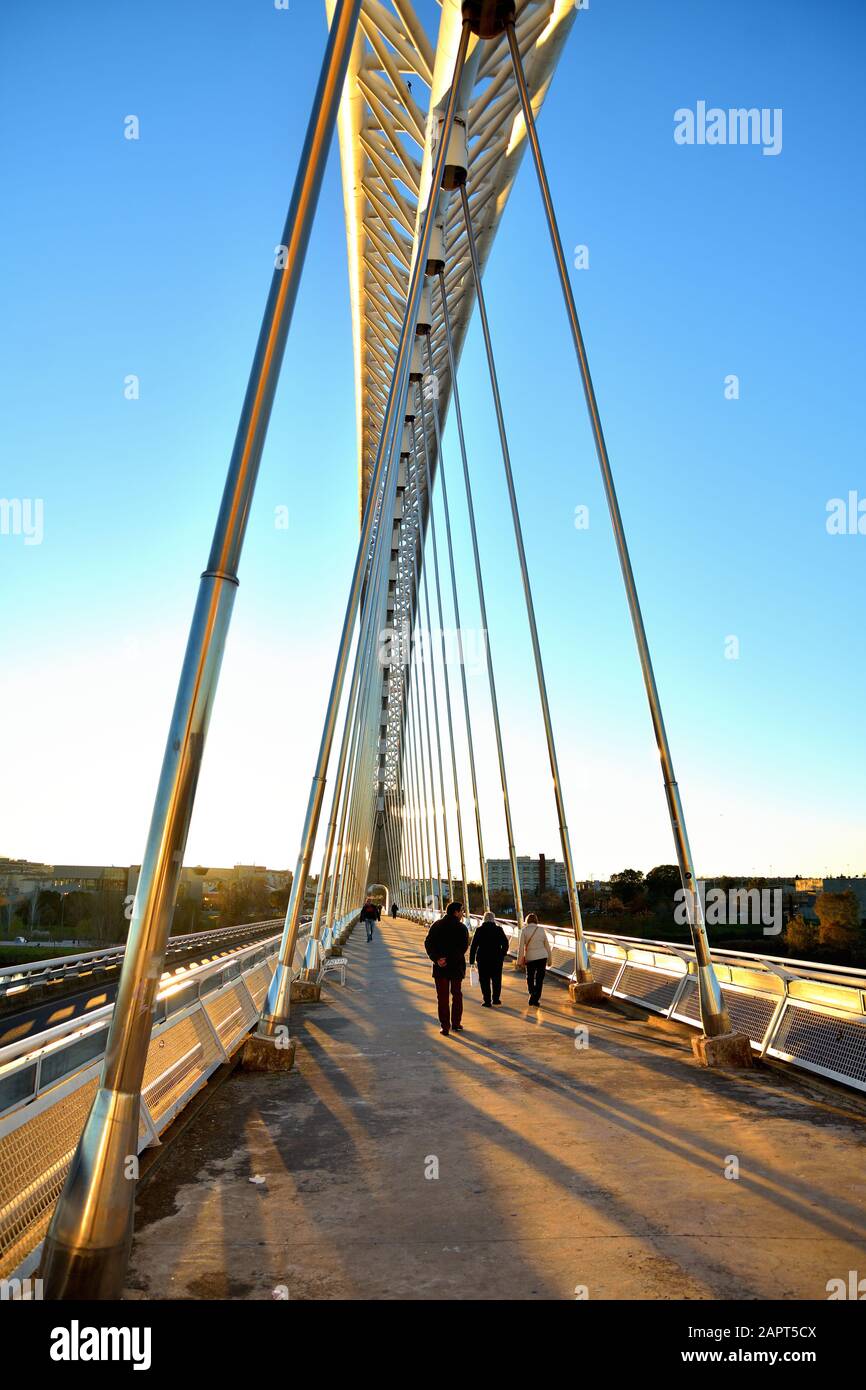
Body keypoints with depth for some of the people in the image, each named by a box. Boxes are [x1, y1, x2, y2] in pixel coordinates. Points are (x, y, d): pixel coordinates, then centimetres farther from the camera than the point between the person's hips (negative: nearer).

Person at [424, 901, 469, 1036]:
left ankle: (445, 1026, 8)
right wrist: (450, 959, -20)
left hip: (440, 967, 2)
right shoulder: (461, 928, -9)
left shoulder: (436, 926, 1)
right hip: (457, 966, -1)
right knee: (457, 995, 17)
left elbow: (428, 943, -7)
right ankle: (456, 1024, 22)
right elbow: (464, 947, -20)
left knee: (442, 997, 9)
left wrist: (437, 958, -16)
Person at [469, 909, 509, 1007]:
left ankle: (487, 1001, 3)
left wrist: (471, 959, -1)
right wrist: (502, 954, 14)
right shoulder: (499, 929, -1)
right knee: (496, 979, 16)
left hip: (483, 959, -2)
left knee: (484, 981, 5)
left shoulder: (479, 930, -4)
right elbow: (505, 943, 2)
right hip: (497, 959, 2)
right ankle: (496, 999, 22)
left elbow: (474, 945, -5)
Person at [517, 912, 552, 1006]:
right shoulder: (541, 929, 3)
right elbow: (547, 946, 7)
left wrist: (519, 960, 1)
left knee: (530, 977, 19)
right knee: (539, 978, 11)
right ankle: (536, 999, 9)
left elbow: (521, 946, -6)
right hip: (542, 957, 2)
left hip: (530, 957, -2)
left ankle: (532, 994, 5)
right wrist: (549, 960, 16)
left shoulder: (524, 930, -4)